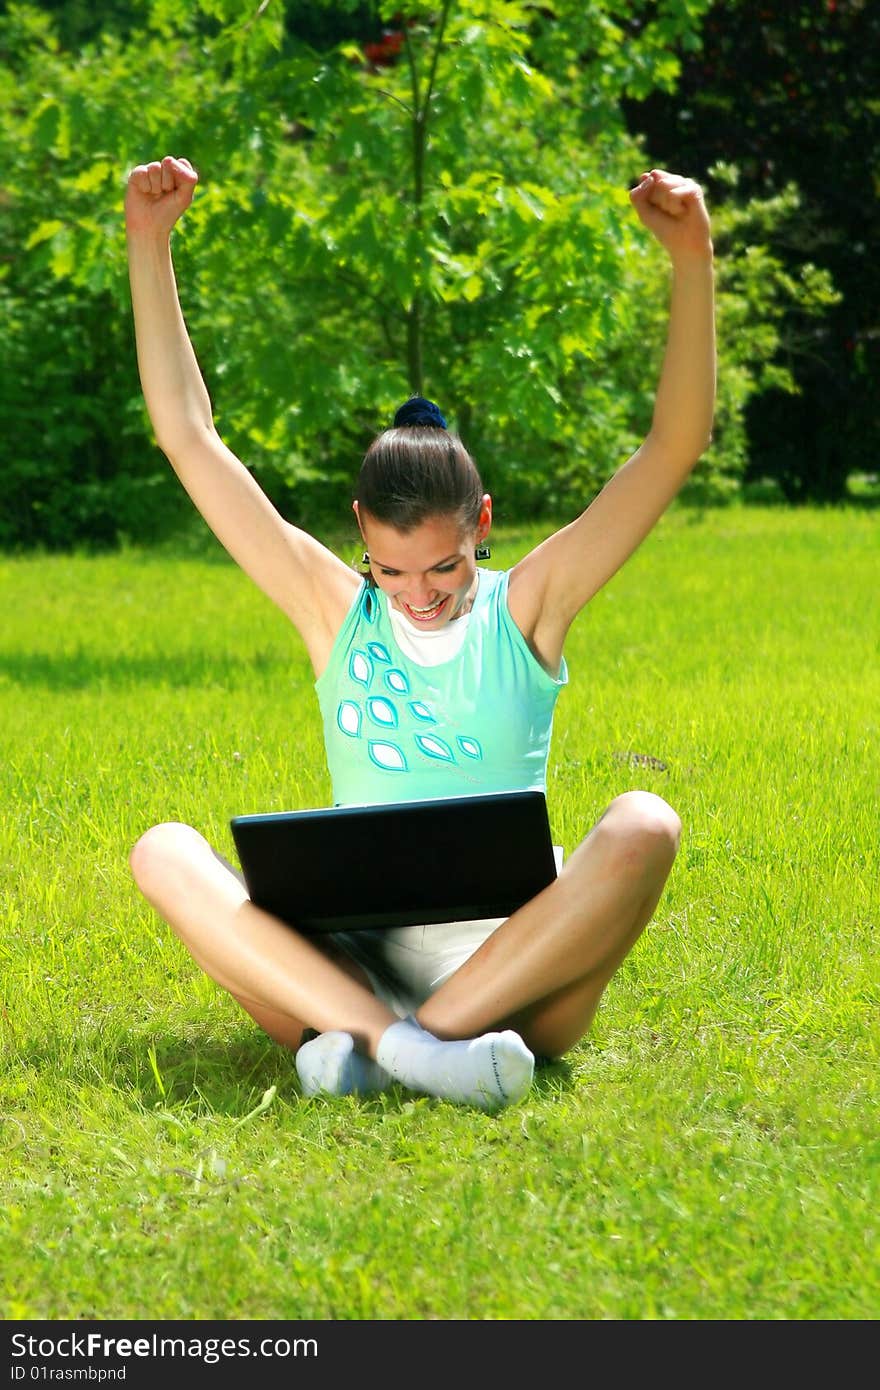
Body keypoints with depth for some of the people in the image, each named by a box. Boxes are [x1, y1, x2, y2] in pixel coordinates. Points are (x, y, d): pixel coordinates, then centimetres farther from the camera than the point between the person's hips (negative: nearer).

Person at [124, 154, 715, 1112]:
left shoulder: (524, 609, 7)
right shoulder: (337, 613, 10)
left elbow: (674, 447, 0)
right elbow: (187, 436, 9)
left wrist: (692, 261, -12)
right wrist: (149, 244, 5)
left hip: (512, 974, -1)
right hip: (350, 962, 1)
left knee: (643, 826, -29)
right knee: (164, 853, -22)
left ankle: (365, 1047, -37)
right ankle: (394, 1042, -42)